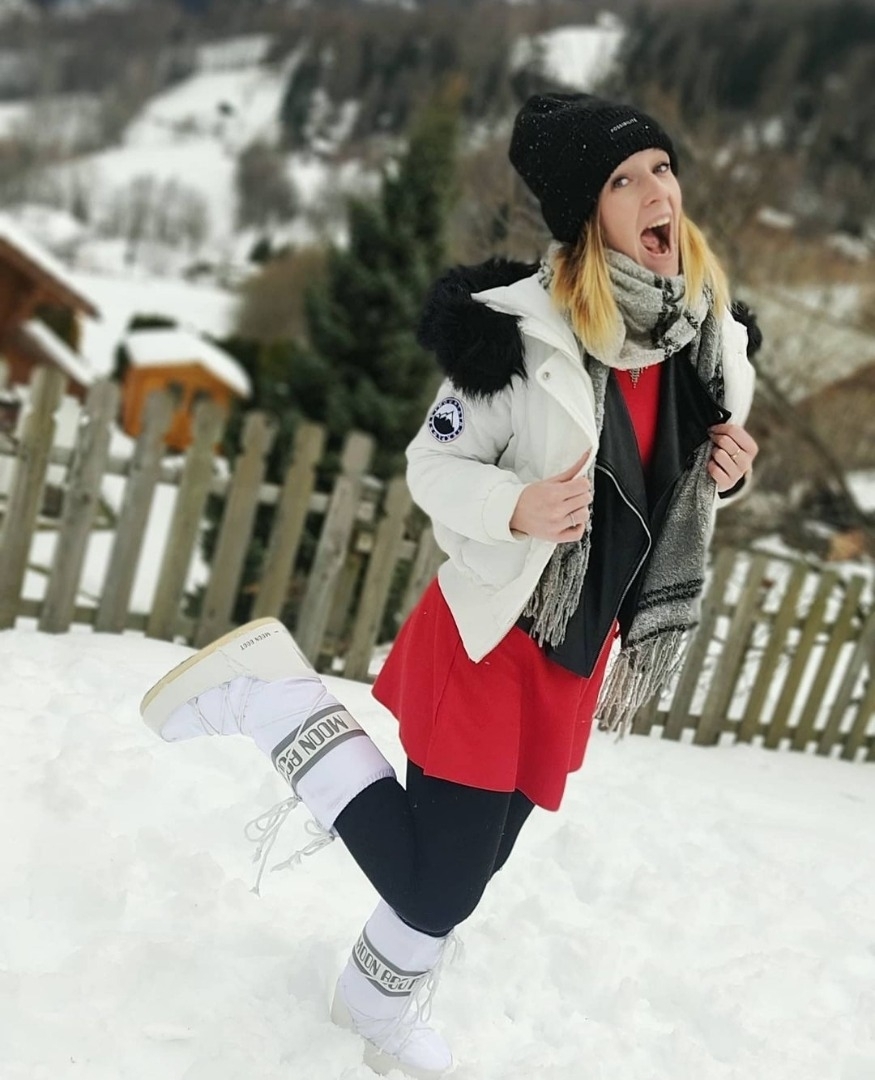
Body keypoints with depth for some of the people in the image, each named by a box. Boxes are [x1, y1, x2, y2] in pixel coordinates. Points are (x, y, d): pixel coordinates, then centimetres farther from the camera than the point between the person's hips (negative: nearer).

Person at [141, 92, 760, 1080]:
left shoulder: (714, 341, 0)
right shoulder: (522, 329, -21)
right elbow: (432, 466, -14)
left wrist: (723, 473, -8)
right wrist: (516, 509, -33)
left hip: (581, 653, 7)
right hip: (490, 637, -6)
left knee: (471, 860, 21)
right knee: (435, 878, -3)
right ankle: (273, 692, 8)